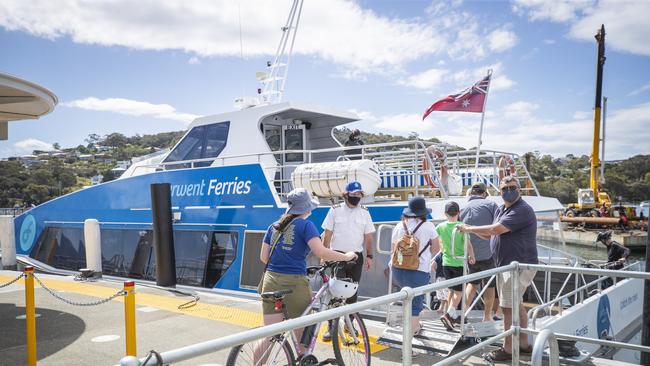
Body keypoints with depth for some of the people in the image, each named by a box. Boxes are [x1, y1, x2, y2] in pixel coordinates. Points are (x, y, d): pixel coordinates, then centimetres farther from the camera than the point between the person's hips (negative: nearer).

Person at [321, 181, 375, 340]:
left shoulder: (364, 212, 6)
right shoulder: (335, 210, -2)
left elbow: (368, 236, 7)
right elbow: (327, 234, -2)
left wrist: (369, 256, 2)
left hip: (356, 256, 3)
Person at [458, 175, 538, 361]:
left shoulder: (522, 210, -19)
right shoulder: (501, 210, 13)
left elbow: (495, 229, -25)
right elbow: (492, 233, 18)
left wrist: (469, 228, -14)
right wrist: (471, 230, 2)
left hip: (519, 265, -10)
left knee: (508, 307, -5)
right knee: (516, 305, 18)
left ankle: (508, 349, 5)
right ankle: (523, 344, 31)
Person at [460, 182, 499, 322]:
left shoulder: (463, 210, 5)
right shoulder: (490, 204, -7)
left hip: (471, 255, 4)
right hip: (488, 254, -4)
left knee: (473, 283, 24)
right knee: (489, 285, 14)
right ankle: (487, 316, 25)